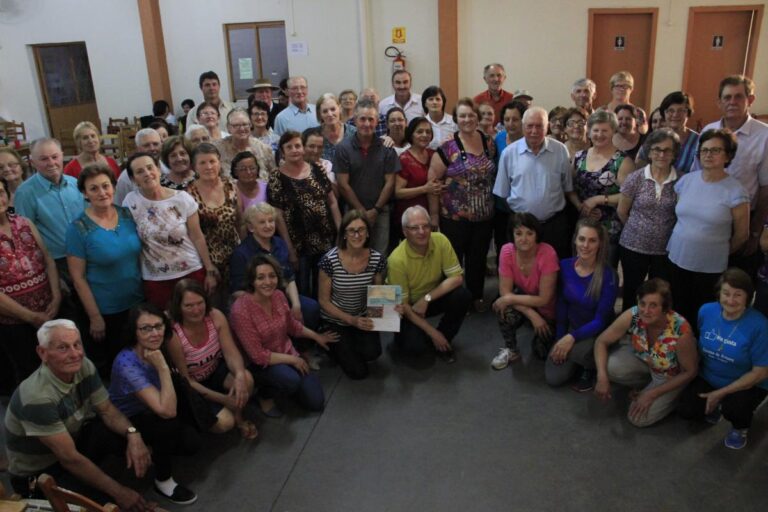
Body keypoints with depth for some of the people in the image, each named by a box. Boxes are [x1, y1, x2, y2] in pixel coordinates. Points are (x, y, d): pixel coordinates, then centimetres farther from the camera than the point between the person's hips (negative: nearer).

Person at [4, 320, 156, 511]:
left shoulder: (84, 367, -12)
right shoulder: (37, 397, -33)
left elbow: (107, 410, -4)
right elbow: (69, 458, -30)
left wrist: (133, 434, -26)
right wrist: (118, 491, -26)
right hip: (38, 473, -8)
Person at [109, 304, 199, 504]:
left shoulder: (155, 349, -12)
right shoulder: (127, 363, -33)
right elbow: (167, 411, -39)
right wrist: (163, 368, -37)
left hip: (150, 414, 6)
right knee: (169, 423, -31)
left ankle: (155, 450, 11)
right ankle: (163, 480, -7)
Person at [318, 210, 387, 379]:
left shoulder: (377, 259, -13)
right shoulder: (330, 260, -23)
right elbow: (323, 300, -13)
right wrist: (351, 320, -20)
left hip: (363, 317, 3)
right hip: (335, 320, -3)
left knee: (372, 352, -23)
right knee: (358, 372, -8)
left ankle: (351, 345, 14)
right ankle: (333, 346, 22)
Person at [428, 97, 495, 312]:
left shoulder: (489, 143, 5)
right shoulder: (447, 147, -10)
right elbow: (433, 181, -9)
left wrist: (493, 205, 10)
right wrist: (434, 216, -10)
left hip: (484, 215, 4)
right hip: (454, 216, -4)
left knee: (478, 258, 15)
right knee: (453, 259, 6)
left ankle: (477, 296, 32)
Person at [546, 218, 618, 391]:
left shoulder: (608, 276, -24)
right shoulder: (565, 265, -11)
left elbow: (601, 320, -21)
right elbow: (562, 304, 0)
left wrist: (572, 337, -32)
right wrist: (560, 338, -4)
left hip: (598, 333, -4)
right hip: (571, 327, 4)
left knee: (575, 351, -36)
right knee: (553, 378, -8)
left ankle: (591, 366, 1)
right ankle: (577, 357, 22)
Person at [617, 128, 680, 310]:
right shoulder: (635, 178, -5)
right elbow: (621, 211, 4)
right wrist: (638, 229, 11)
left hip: (666, 249, 0)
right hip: (633, 246, 0)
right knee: (631, 294, 13)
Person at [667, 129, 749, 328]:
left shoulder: (735, 191, -13)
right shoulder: (686, 180, 0)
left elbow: (741, 235, -3)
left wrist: (721, 253, 9)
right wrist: (684, 242, 13)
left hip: (711, 267, -4)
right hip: (677, 259, 4)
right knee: (679, 311, 16)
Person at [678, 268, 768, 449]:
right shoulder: (706, 311, -12)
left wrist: (720, 393, -18)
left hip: (747, 385, -4)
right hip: (708, 378, 4)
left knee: (732, 408, -32)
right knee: (686, 410, -15)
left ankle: (741, 427, 6)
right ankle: (715, 406, 20)